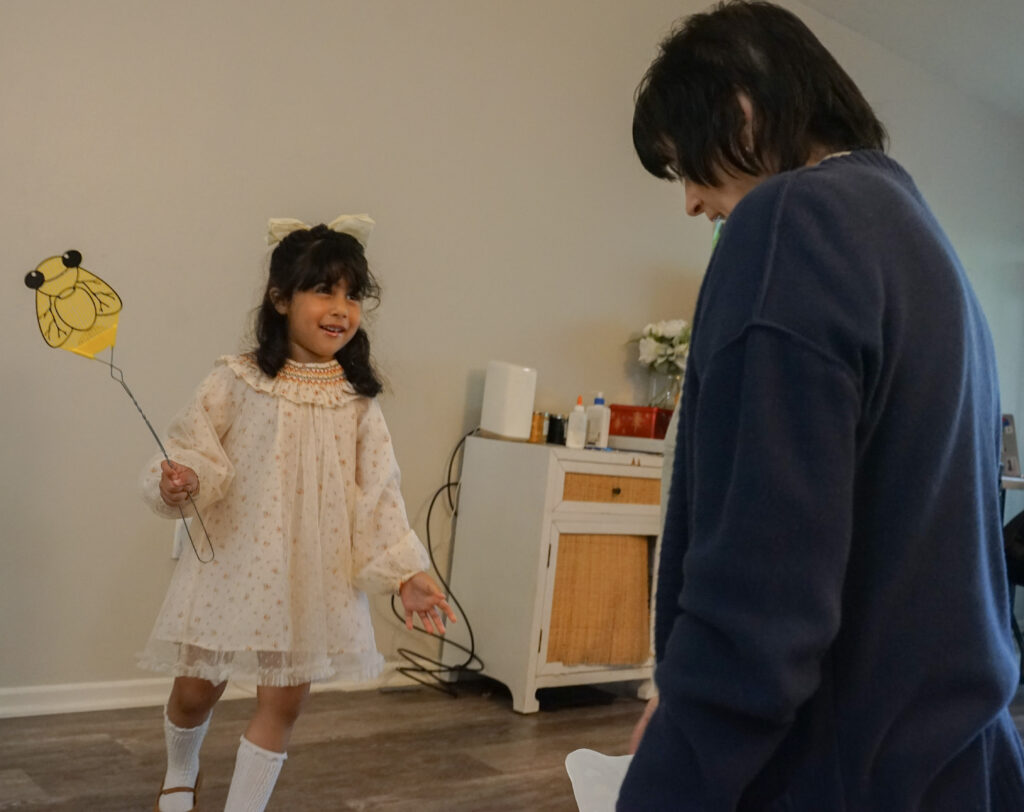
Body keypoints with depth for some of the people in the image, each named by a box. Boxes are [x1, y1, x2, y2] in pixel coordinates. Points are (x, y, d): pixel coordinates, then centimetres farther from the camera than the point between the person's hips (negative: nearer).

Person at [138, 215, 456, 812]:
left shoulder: (358, 402, -3)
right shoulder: (237, 382, -6)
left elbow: (377, 494, -2)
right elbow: (195, 451, -3)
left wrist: (407, 573, -8)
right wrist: (183, 481, -26)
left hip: (313, 576, 1)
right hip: (233, 560, 0)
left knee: (284, 703, 6)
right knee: (194, 691, 12)